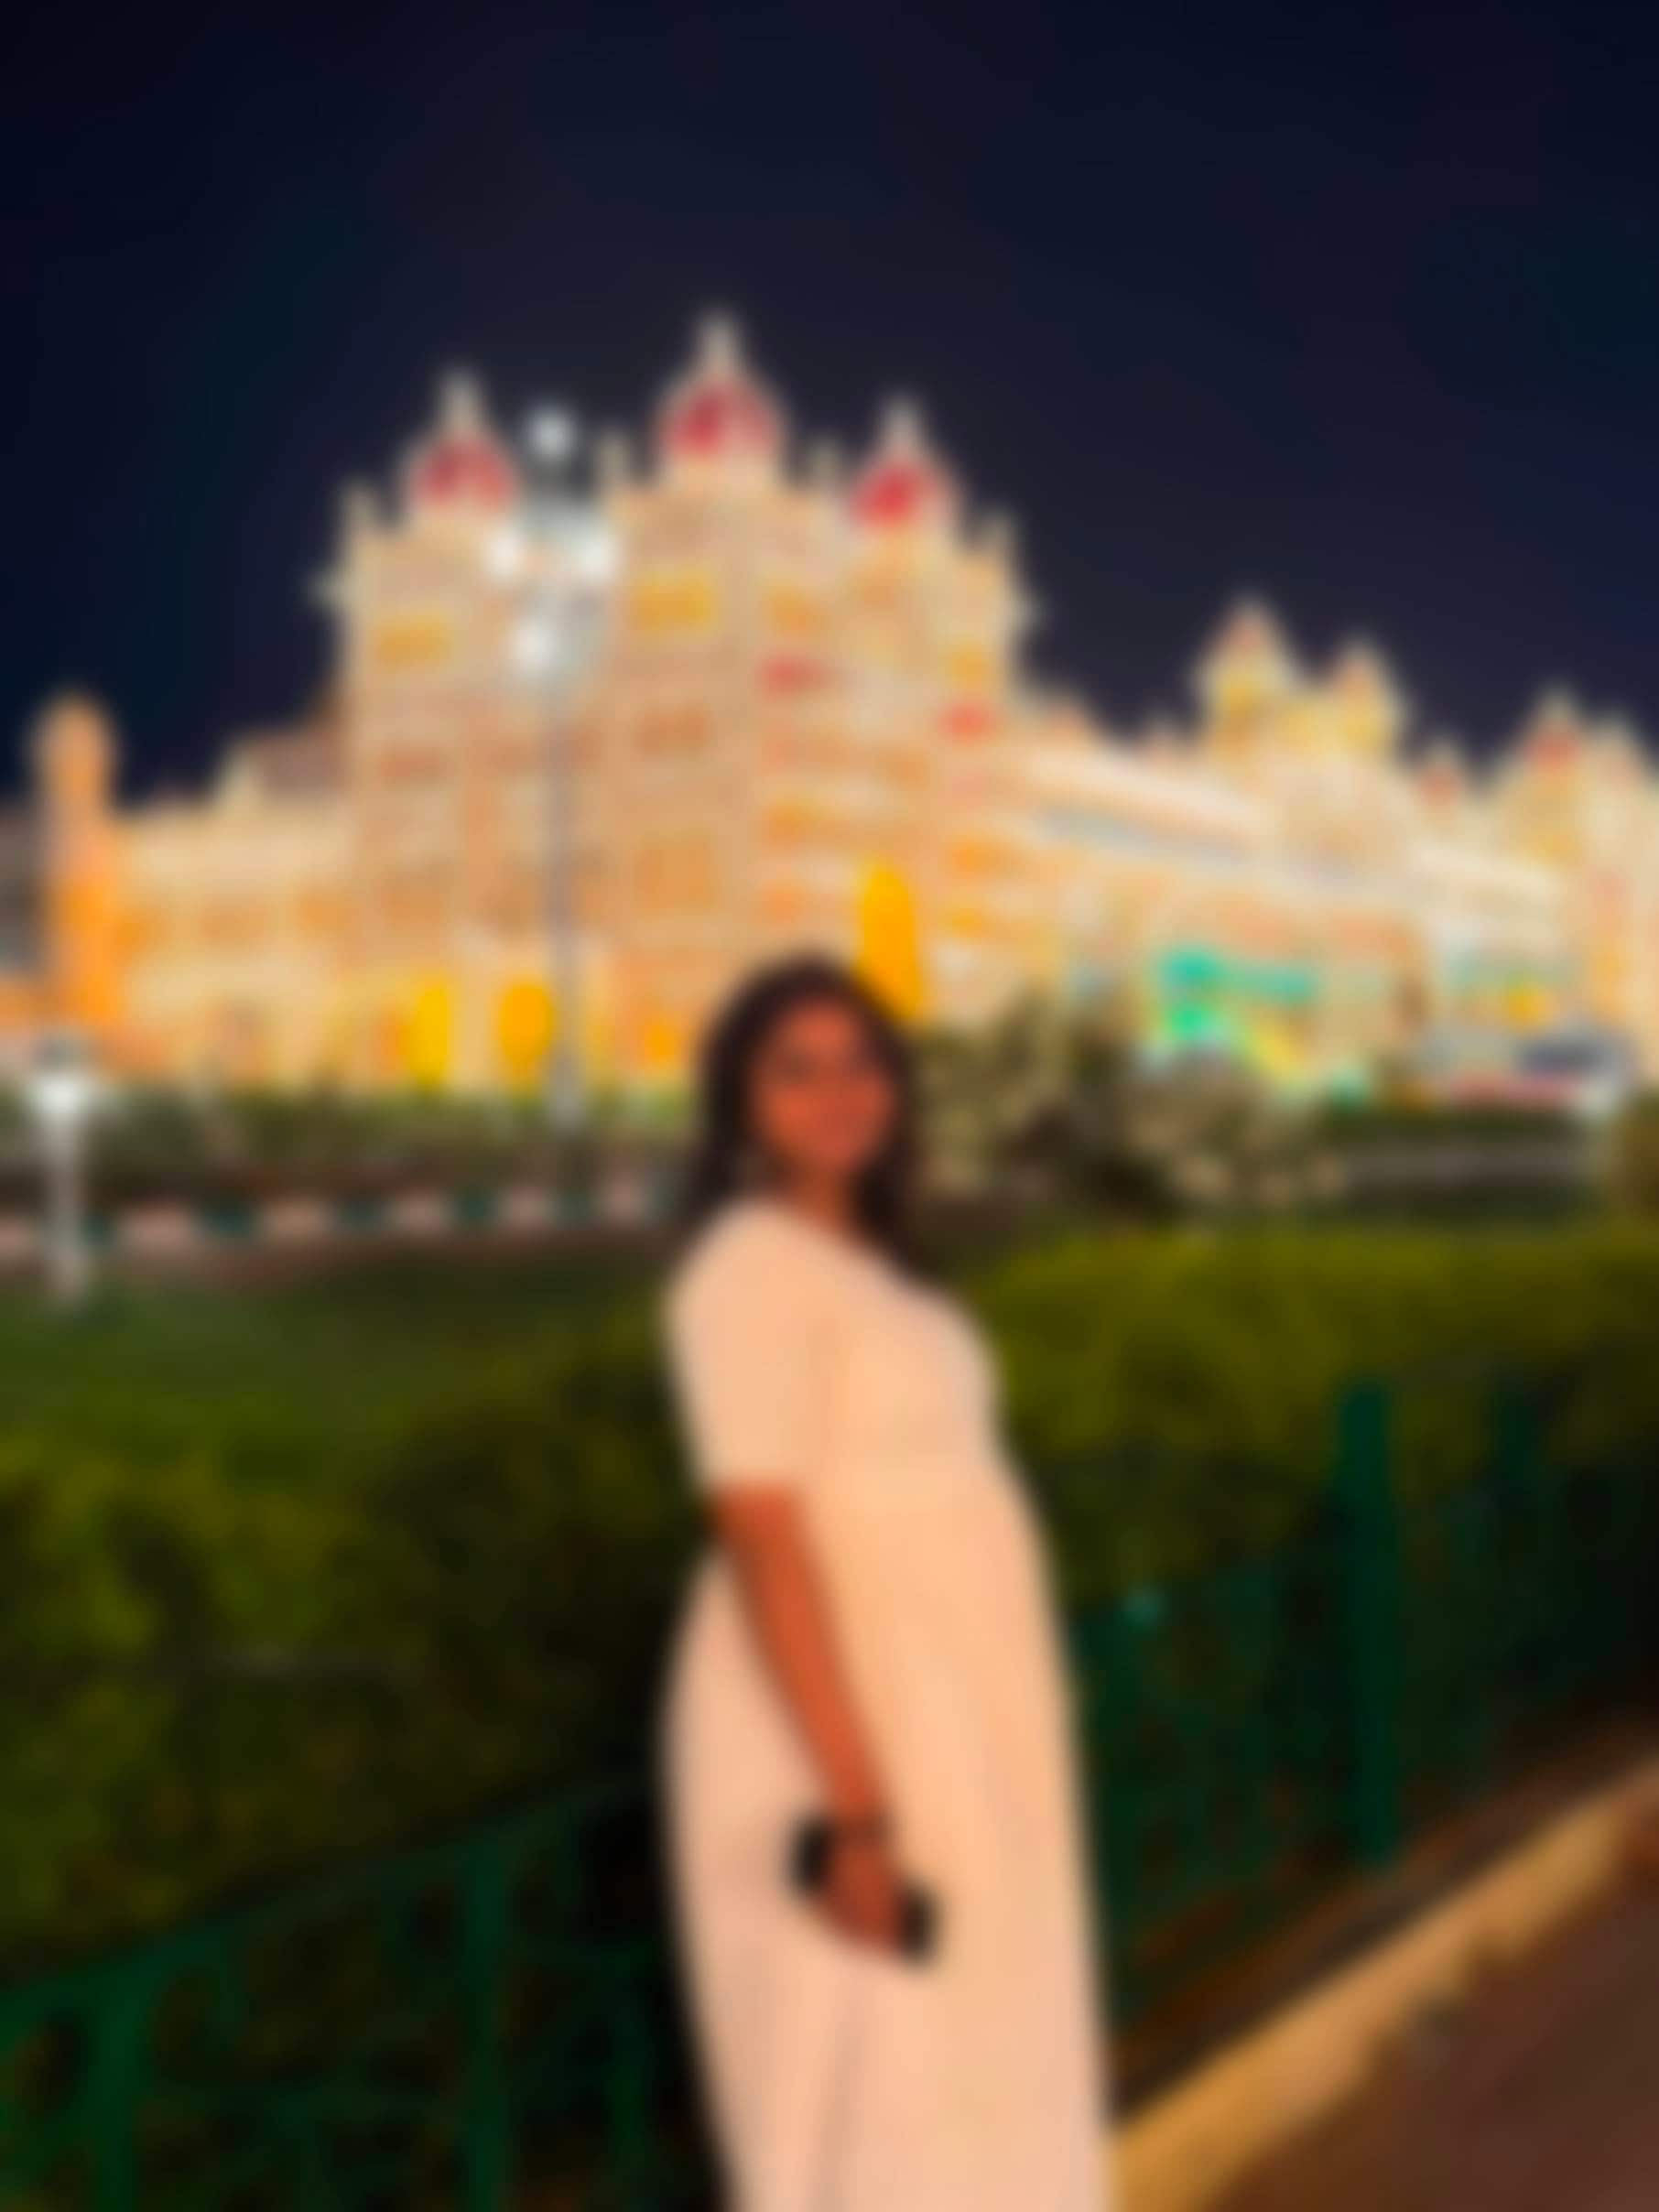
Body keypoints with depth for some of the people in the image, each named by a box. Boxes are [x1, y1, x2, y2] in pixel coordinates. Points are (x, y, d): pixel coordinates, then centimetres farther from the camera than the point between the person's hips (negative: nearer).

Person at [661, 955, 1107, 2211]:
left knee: (950, 2080, 16)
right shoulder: (750, 1268, -16)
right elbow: (765, 1542, -22)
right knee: (869, 2095, -1)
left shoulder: (860, 1262, 12)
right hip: (837, 1722, -9)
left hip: (936, 1705, 9)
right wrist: (857, 1813, -25)